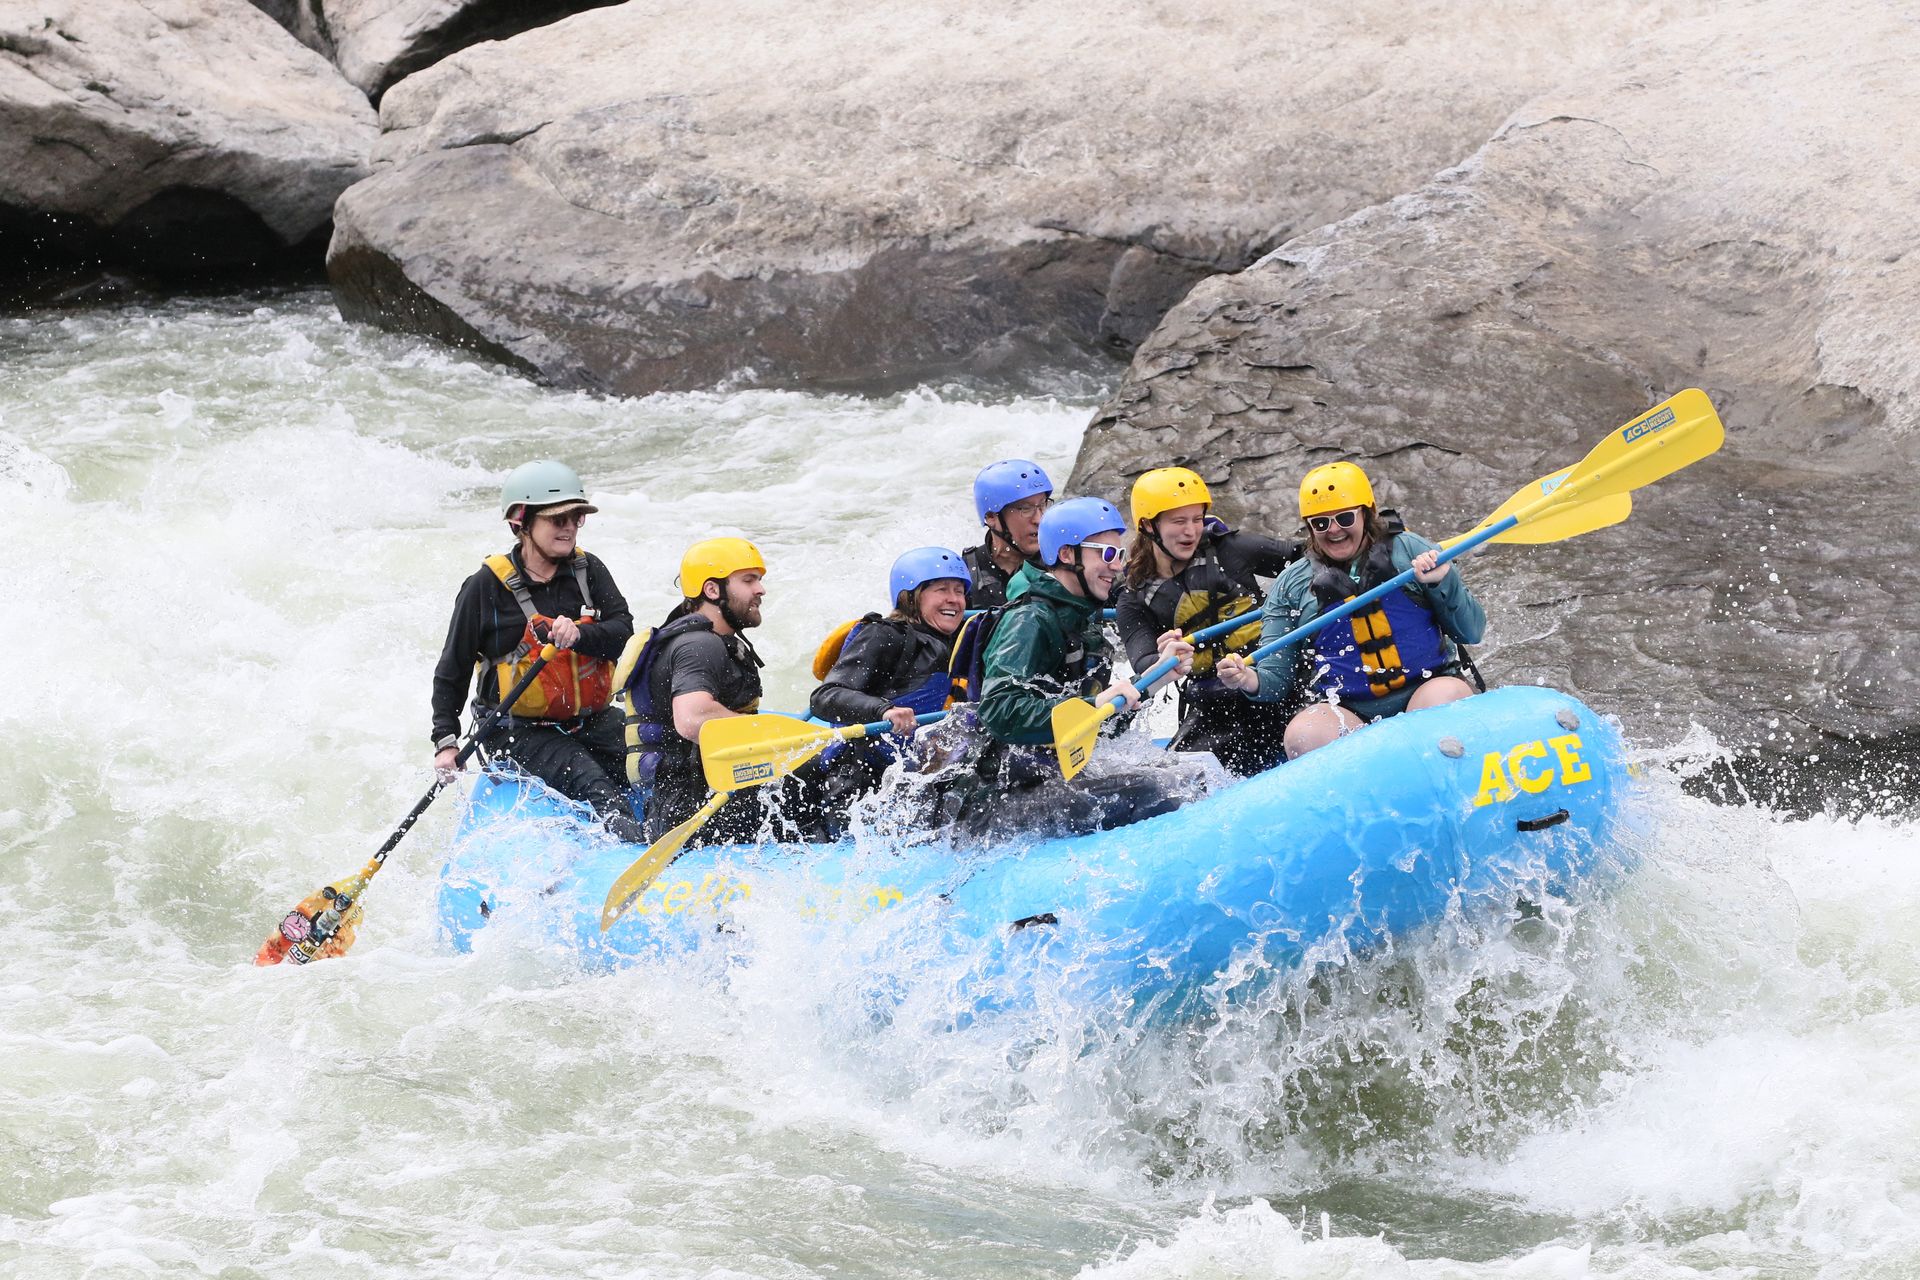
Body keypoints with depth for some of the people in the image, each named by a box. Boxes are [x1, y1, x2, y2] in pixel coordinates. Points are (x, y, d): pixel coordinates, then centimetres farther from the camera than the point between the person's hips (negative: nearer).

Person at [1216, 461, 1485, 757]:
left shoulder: (1409, 549, 10)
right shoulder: (1292, 585, 13)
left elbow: (1472, 632, 9)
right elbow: (1276, 679, 11)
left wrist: (1443, 583, -8)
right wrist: (1250, 681, -12)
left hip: (1426, 688, 0)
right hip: (1345, 711, 0)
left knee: (1447, 695, -34)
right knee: (1304, 734, -31)